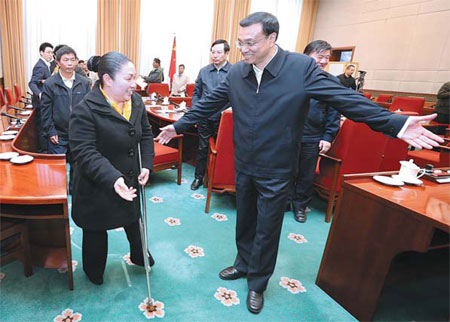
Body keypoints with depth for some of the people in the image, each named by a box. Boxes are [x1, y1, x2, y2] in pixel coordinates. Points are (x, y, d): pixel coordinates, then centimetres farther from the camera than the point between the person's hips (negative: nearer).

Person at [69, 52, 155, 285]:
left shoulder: (136, 102, -3)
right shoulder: (85, 110, -24)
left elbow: (146, 135, 7)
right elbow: (85, 153, -28)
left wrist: (146, 165, -5)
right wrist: (113, 178, -40)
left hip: (131, 181, 6)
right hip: (98, 188, -5)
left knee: (134, 222, 24)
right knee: (96, 230, 19)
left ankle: (139, 256, 50)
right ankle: (94, 272, 45)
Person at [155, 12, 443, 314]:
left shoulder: (302, 67, -15)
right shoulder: (236, 72, -1)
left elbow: (345, 98, -16)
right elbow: (209, 104, 7)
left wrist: (396, 124, -22)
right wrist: (180, 126, 11)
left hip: (276, 171, -4)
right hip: (244, 165, 4)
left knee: (267, 229, 11)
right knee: (244, 221, 21)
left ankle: (258, 283, 35)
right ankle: (244, 264, 47)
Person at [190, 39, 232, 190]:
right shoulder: (204, 71, 5)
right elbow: (196, 94, 10)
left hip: (223, 119, -2)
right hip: (205, 118, 2)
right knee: (202, 148, 11)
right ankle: (199, 177, 26)